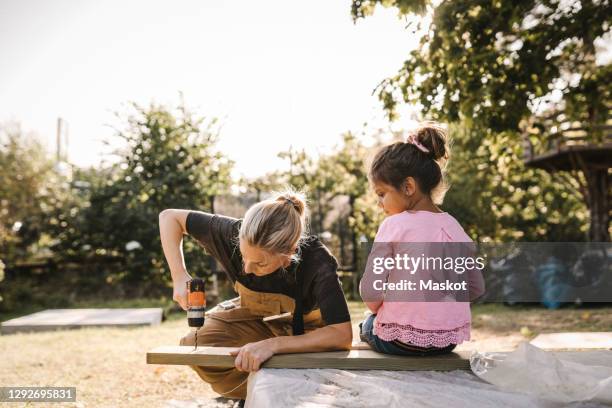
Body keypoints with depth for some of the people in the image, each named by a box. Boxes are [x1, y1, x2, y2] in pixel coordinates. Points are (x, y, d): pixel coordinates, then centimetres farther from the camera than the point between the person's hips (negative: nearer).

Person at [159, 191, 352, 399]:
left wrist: (272, 345, -51)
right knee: (194, 345, -19)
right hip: (253, 316, 2)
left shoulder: (317, 262, -39)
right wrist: (179, 276, -31)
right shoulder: (234, 234, -32)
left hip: (305, 324, -2)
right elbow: (169, 217, -19)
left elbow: (343, 335, -42)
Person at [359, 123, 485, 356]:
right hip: (450, 340, 4)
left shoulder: (394, 225, -14)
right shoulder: (453, 225, 1)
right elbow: (476, 288, 7)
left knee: (368, 325, 30)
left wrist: (377, 307, 5)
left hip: (400, 341, -4)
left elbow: (369, 291, -15)